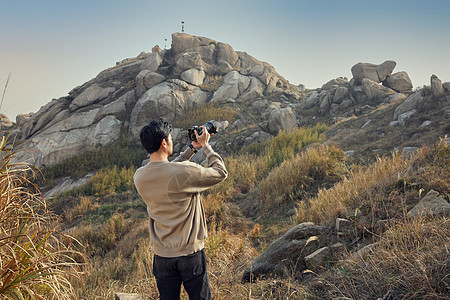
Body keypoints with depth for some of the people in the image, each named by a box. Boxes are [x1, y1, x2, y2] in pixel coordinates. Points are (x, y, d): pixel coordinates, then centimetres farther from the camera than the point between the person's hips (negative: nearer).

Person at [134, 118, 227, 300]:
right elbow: (220, 173, -6)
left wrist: (193, 148, 15)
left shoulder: (139, 177, -5)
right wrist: (205, 146, 5)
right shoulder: (186, 172, -22)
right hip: (191, 253, -4)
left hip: (162, 256, 4)